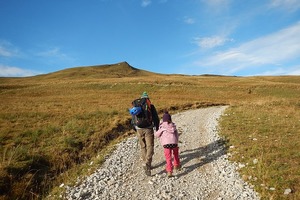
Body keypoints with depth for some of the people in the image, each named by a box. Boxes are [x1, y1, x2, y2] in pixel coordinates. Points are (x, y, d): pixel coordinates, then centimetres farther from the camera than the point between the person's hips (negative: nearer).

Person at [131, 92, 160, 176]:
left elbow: (133, 119, 15)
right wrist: (157, 129, 10)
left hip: (139, 129, 3)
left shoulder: (136, 107, 9)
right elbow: (156, 118, -1)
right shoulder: (151, 106, 0)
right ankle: (147, 163, -19)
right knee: (150, 147, 0)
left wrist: (135, 128, 31)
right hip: (148, 129, -3)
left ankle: (146, 164, 23)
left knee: (143, 147, 16)